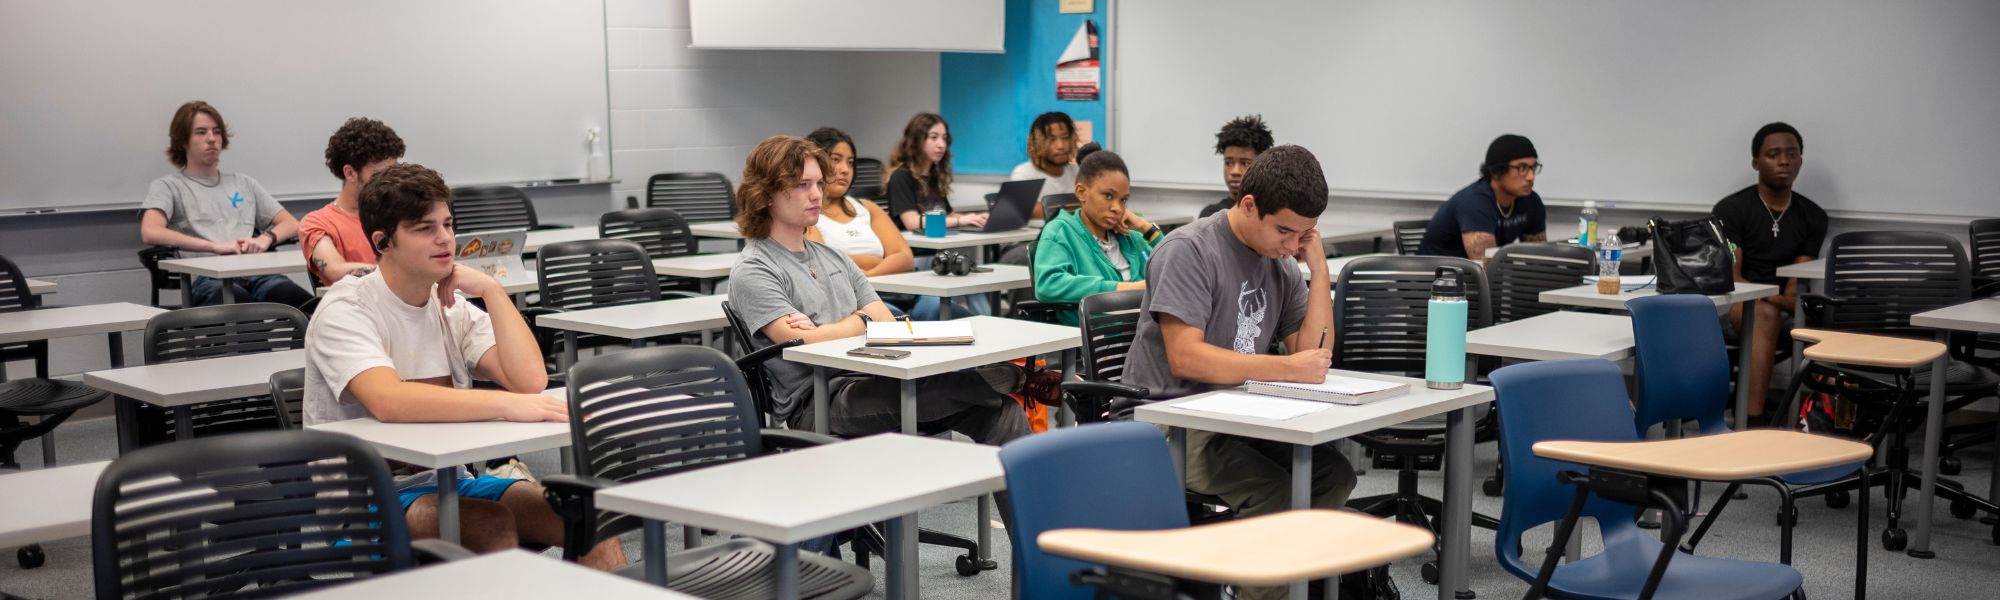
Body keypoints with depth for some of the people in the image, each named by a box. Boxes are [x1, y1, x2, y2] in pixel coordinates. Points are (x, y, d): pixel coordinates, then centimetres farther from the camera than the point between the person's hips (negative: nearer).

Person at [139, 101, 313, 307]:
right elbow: (150, 232, -2)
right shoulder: (167, 187, 18)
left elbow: (291, 225, 27)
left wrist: (266, 238, 3)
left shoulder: (243, 183, 33)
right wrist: (215, 246, -11)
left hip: (255, 273, 3)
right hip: (208, 279, -3)